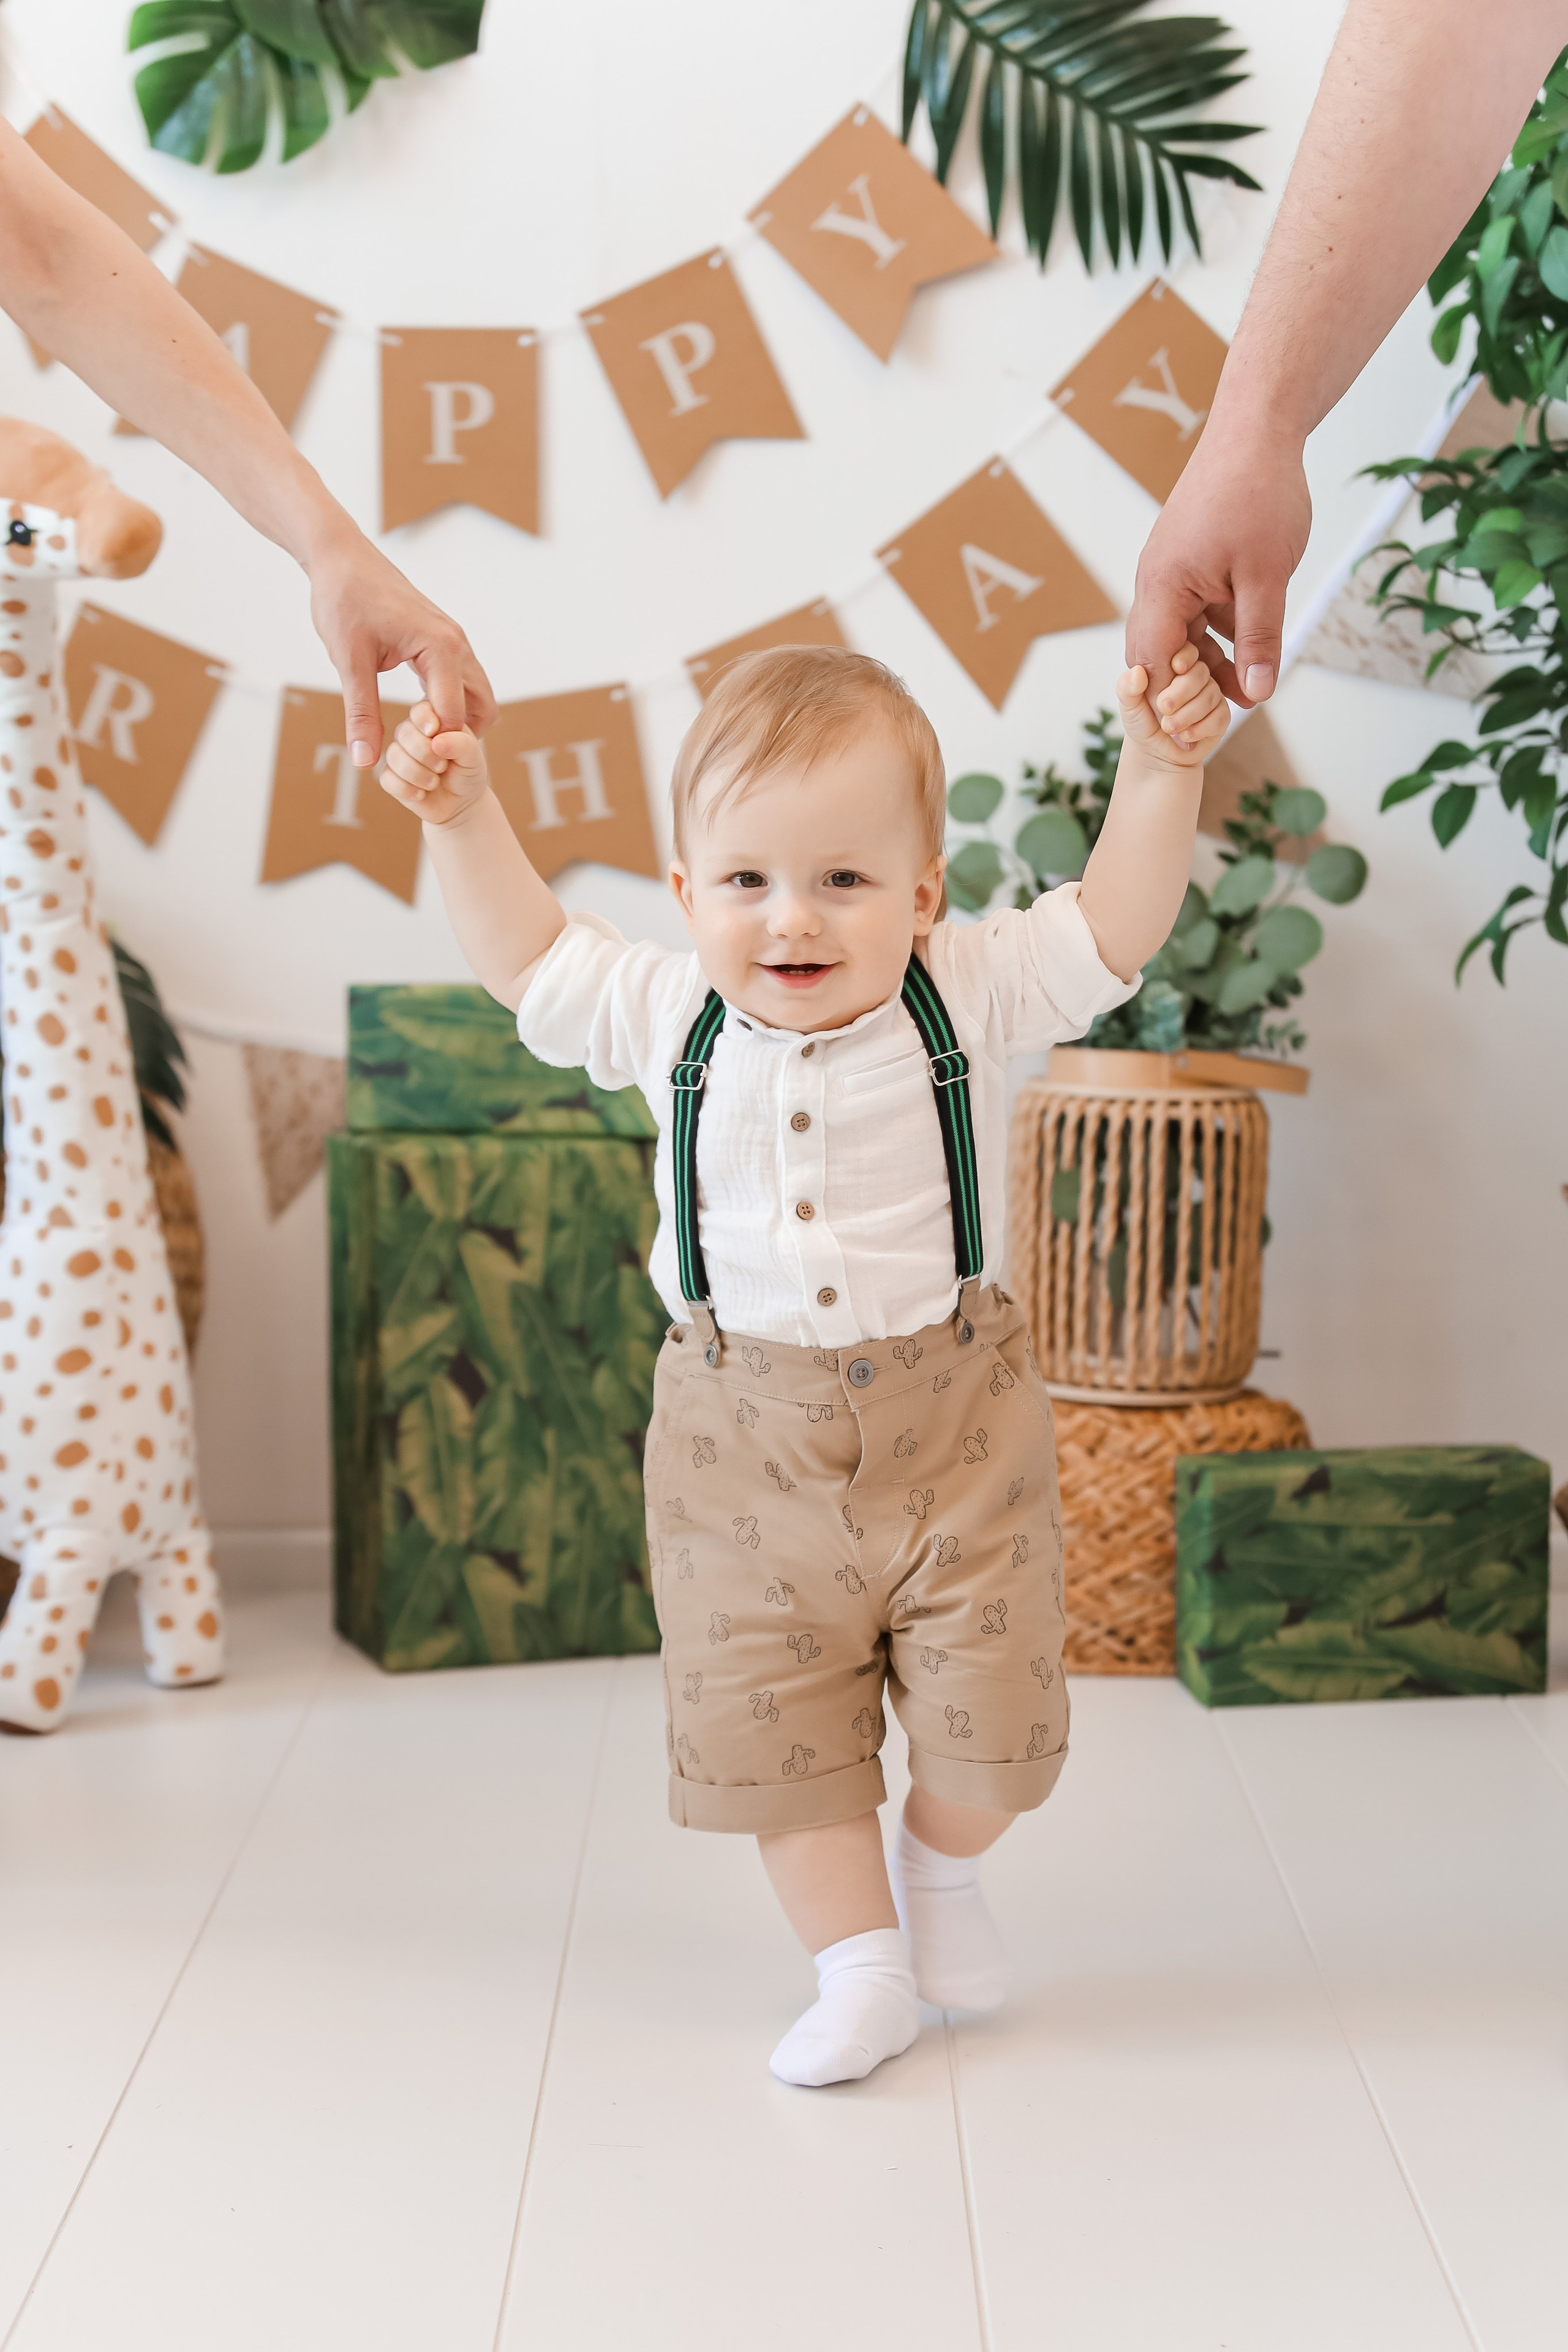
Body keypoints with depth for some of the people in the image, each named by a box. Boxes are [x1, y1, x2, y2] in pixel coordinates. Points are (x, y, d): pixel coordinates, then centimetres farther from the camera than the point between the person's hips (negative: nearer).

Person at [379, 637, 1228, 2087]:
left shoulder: (970, 993, -9)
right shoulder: (667, 1018, -3)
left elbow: (1116, 928, -8)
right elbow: (526, 958, 11)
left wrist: (1161, 773, -20)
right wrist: (462, 819, 4)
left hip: (953, 1419, -1)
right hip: (750, 1438, 1)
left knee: (984, 1708, 9)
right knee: (769, 1722, 6)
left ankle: (943, 1867, 42)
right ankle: (861, 1970, 25)